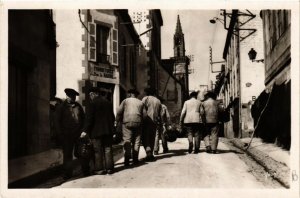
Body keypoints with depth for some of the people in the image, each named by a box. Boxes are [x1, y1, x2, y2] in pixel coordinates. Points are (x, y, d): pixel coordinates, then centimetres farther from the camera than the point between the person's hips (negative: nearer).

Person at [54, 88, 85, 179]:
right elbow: (57, 121, 0)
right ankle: (67, 173, 11)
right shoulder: (61, 107, 1)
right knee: (67, 154, 2)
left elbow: (83, 118, 16)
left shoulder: (78, 106, 10)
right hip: (67, 135, -2)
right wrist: (61, 133, -6)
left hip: (78, 134, 2)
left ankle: (85, 170, 18)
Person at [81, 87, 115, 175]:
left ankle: (99, 169, 2)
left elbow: (89, 118, -13)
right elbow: (112, 117, 15)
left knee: (98, 151, 1)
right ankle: (109, 168, 11)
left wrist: (85, 130, -11)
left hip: (97, 131, -5)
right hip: (108, 130, 5)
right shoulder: (108, 102, 9)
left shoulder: (92, 103, -9)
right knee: (108, 149, 9)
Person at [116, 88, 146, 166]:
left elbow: (119, 112, 0)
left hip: (127, 123, -2)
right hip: (138, 123, 2)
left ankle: (127, 160, -10)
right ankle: (135, 159, 8)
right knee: (136, 141, 8)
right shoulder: (140, 103, 14)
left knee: (127, 141, -4)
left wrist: (117, 121, 8)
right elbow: (144, 114, 8)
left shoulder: (125, 101, 6)